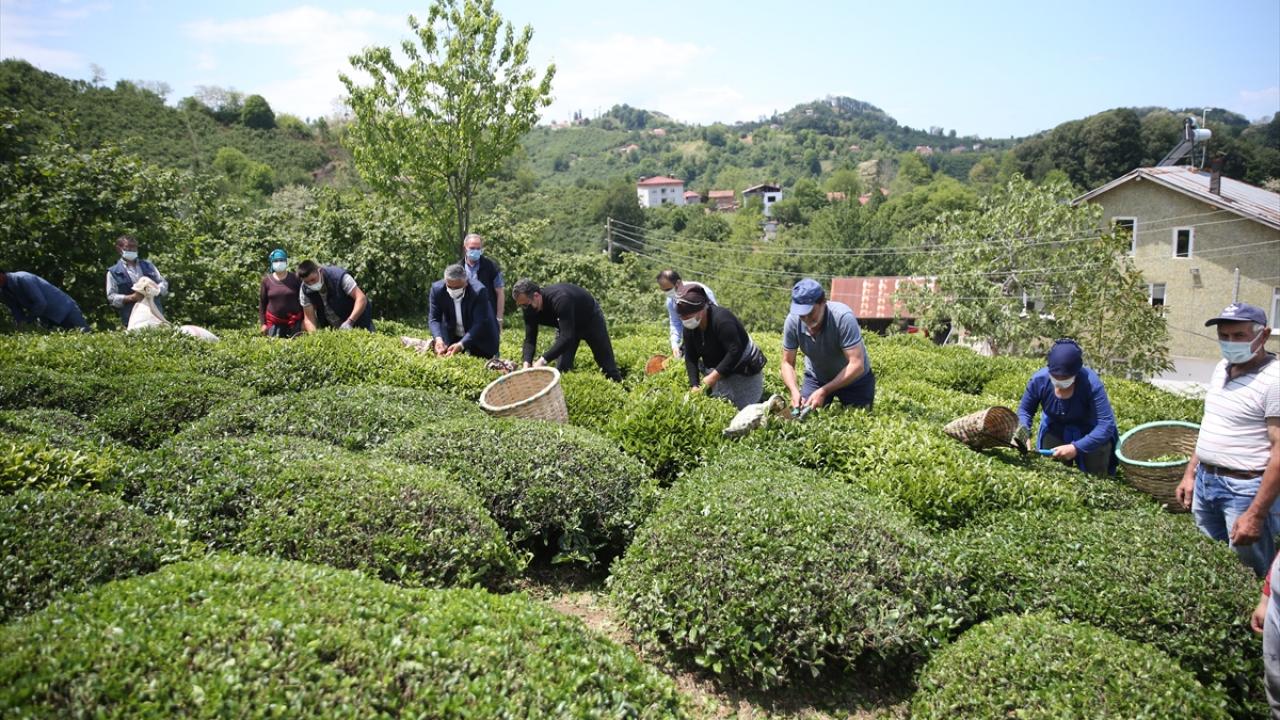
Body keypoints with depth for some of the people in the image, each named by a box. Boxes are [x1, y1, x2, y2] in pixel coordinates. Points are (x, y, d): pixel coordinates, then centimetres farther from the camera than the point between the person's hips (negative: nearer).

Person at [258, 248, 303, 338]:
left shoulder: (295, 278, -2)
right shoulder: (266, 280, 1)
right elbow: (262, 302, 7)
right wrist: (263, 323, 4)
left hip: (294, 321, -1)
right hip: (274, 322, 1)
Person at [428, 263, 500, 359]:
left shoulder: (478, 291, -31)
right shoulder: (437, 289, -21)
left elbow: (479, 324, -32)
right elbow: (434, 318, -16)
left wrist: (461, 344, -44)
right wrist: (438, 338, -35)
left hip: (479, 338, -2)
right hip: (451, 336, 3)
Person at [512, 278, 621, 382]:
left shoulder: (560, 299, -43)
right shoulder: (530, 309, -22)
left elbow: (567, 337, -47)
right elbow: (530, 339, -18)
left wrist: (543, 360, -52)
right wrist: (527, 363, -36)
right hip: (566, 326, 6)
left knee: (608, 366, 4)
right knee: (562, 368, -3)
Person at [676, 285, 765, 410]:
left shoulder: (721, 319, -30)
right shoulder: (689, 327, -7)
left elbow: (735, 352, -34)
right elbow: (690, 358, -6)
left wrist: (712, 377, -34)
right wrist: (694, 385, -18)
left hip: (744, 370, -7)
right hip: (719, 371, 7)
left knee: (742, 408, -8)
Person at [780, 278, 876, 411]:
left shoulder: (843, 317, -33)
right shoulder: (792, 321, -22)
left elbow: (856, 365, -34)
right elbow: (787, 363, -12)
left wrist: (824, 391, -38)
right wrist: (794, 391, -30)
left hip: (854, 378, -2)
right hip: (816, 378, 3)